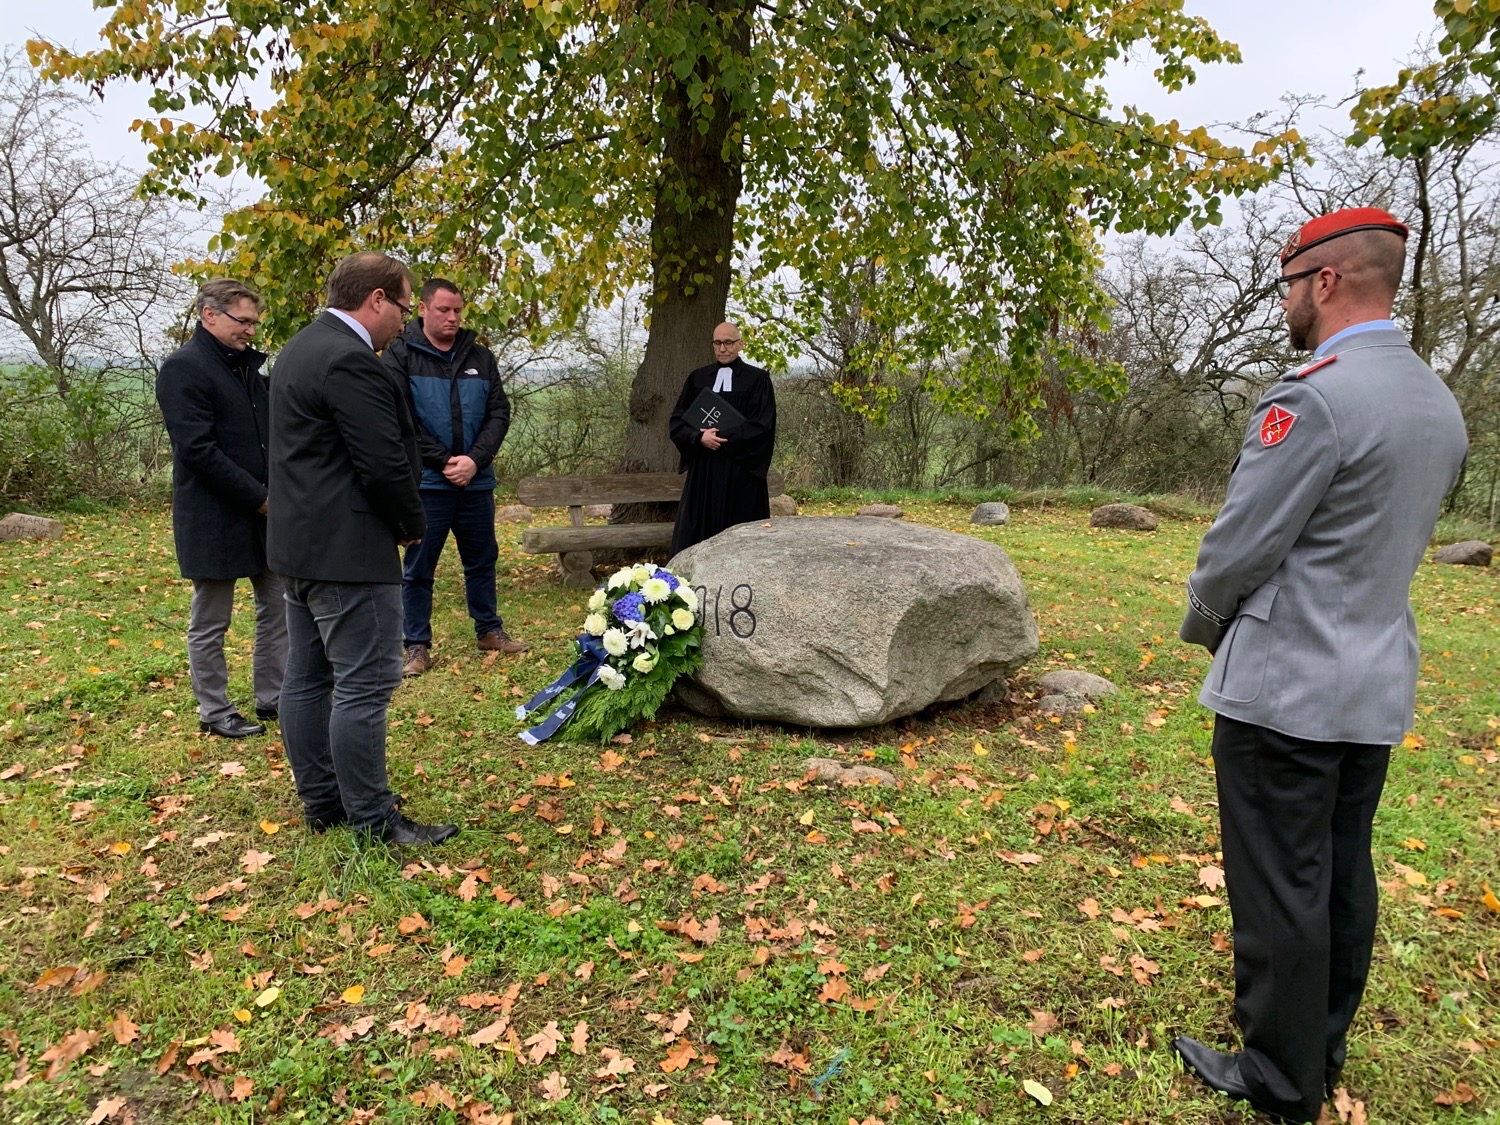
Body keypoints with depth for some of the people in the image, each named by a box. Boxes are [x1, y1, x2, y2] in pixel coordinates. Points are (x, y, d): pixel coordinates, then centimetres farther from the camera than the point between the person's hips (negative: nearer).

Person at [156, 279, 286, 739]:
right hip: (214, 519, -8)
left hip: (265, 511, 8)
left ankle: (272, 697, 27)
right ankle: (214, 712, 20)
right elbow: (198, 450, -20)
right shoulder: (183, 368, -12)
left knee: (278, 608, 13)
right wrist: (259, 497, -18)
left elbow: (274, 428, 16)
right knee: (210, 624, 7)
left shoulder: (251, 362, 11)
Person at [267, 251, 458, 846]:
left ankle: (320, 800, 27)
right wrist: (411, 525, -3)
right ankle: (372, 820, 6)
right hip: (347, 550, -11)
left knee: (308, 679, 15)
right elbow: (385, 463, -20)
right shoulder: (351, 361, -19)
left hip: (299, 541, 11)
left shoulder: (301, 347, 15)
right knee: (365, 685, -3)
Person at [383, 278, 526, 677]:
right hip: (426, 481, -4)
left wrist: (474, 460, -11)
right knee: (419, 568, 5)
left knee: (482, 559, 15)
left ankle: (489, 630, 30)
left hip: (476, 480, 4)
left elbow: (499, 413, 4)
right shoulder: (401, 355, -2)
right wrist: (444, 462, -14)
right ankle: (417, 646, 16)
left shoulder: (480, 357, 9)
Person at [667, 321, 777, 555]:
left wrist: (722, 440, -14)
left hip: (741, 471, -3)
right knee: (699, 533, 3)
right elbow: (677, 421, 5)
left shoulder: (757, 379, 0)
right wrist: (700, 437, -15)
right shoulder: (697, 378, 10)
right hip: (703, 470, 3)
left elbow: (762, 426, -7)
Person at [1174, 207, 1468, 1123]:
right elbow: (1394, 547, 14)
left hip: (1285, 689, -9)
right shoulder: (1441, 406, 8)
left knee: (1281, 887, 5)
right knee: (1344, 874, 18)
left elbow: (1238, 548, -18)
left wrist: (1204, 625, 1)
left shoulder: (1310, 400, -21)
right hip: (1378, 687, 9)